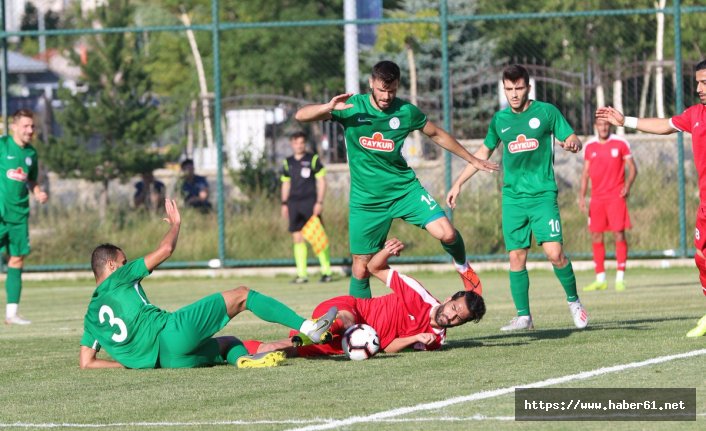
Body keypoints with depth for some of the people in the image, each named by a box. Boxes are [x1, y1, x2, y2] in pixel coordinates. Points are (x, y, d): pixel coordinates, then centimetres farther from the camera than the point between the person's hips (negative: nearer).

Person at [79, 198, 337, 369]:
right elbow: (165, 250, 5)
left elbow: (85, 363, 17)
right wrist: (175, 224, 26)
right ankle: (308, 328, -4)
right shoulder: (118, 279, 6)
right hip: (172, 332, -7)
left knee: (227, 344, 25)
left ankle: (242, 358, -14)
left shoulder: (91, 316, 22)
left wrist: (129, 362, 19)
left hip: (165, 360, 7)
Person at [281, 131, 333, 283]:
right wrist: (284, 204, 12)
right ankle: (301, 274, 3)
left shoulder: (313, 159, 1)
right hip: (294, 204, 4)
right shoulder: (288, 163, 12)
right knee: (297, 237, 0)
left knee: (317, 236, -7)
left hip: (310, 202, -4)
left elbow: (321, 181, 0)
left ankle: (326, 270, 0)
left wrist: (319, 202, -9)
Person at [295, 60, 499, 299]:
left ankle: (463, 267, 15)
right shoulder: (352, 107, -7)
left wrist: (472, 160, 19)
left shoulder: (406, 111, -4)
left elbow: (437, 134, 14)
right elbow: (301, 115, -11)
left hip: (404, 188, 1)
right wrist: (329, 107, -31)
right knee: (361, 269, -1)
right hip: (366, 199, 0)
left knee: (447, 233, -18)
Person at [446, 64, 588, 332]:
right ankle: (523, 316, 6)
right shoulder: (500, 119, 10)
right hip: (513, 197, 3)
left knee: (554, 252, -14)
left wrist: (572, 143, -24)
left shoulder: (546, 112, 0)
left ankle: (573, 301, 7)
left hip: (543, 194, -3)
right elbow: (483, 153, 23)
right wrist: (458, 184, 21)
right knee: (516, 256, -1)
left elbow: (573, 140, 2)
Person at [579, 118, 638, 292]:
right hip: (597, 198, 4)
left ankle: (620, 278, -6)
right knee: (596, 236, 1)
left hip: (616, 196, -3)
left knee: (619, 234, -9)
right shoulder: (589, 146, 9)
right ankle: (600, 279, 8)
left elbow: (632, 168, 2)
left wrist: (628, 184, -16)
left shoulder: (620, 143, -1)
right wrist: (582, 196, 6)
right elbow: (586, 172, 14)